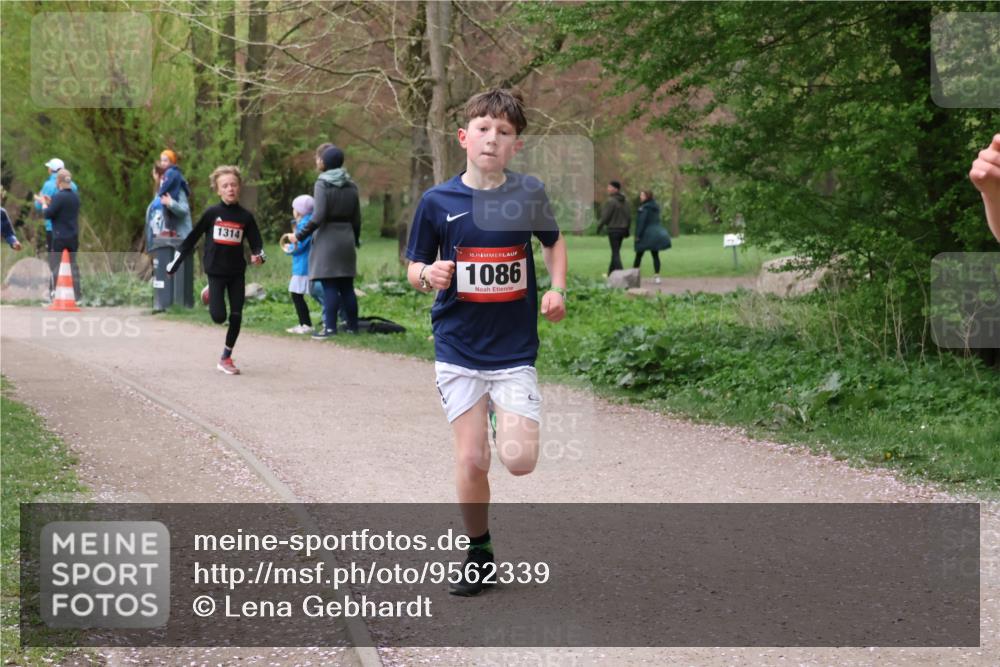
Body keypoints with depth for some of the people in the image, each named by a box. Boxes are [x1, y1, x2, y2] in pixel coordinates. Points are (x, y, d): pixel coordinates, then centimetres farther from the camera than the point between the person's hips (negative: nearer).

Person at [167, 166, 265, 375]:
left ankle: (226, 358, 14)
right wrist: (174, 264, 4)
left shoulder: (246, 217, 1)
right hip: (216, 271, -2)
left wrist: (258, 255, -19)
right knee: (218, 317, -11)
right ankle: (210, 295, 26)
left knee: (236, 317, -1)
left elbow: (256, 242, 6)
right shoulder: (211, 213, -4)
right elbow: (192, 238, 1)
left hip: (237, 273, 2)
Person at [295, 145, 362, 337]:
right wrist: (355, 240, 22)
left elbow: (318, 217, -18)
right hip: (347, 237, 6)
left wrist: (300, 235, -10)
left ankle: (330, 327, -7)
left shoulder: (322, 184, -11)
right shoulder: (351, 186, 8)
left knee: (329, 286, -5)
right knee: (347, 286, 11)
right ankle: (352, 325, 13)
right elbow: (356, 218, 10)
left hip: (328, 237, -6)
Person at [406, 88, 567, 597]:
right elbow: (415, 268, 5)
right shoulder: (437, 201, -4)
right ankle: (478, 553, 19)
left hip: (515, 349, 0)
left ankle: (504, 417, 23)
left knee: (520, 460, -12)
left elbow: (554, 242, 17)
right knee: (471, 460, -3)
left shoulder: (529, 194, -2)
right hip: (458, 349, 0)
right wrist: (428, 275, -18)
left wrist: (557, 290, 1)